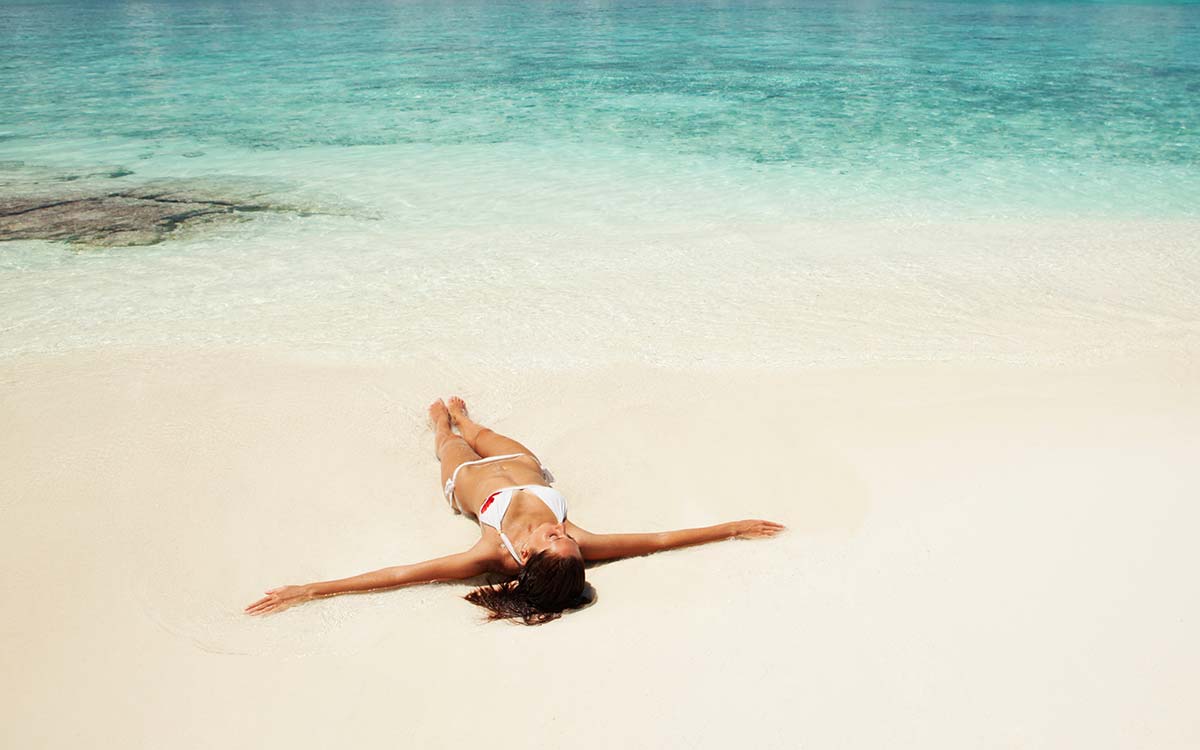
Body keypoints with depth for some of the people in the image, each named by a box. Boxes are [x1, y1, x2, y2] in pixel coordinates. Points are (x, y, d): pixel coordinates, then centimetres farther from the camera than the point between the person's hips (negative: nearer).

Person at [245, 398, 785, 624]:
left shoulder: (492, 557, -50)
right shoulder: (576, 546, -44)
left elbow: (399, 575, -50)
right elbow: (657, 540, -35)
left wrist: (309, 591, -50)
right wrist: (732, 529, -28)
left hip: (466, 478, -2)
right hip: (524, 466, 2)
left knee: (452, 441, 31)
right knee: (478, 432, 32)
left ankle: (443, 418, 67)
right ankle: (458, 414, 68)